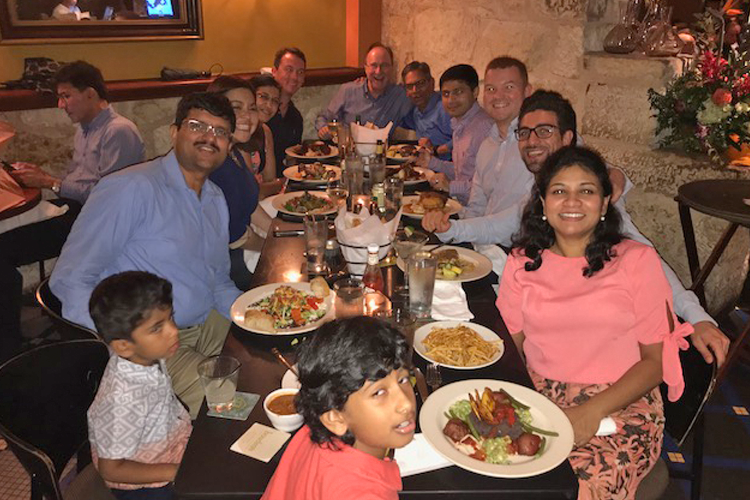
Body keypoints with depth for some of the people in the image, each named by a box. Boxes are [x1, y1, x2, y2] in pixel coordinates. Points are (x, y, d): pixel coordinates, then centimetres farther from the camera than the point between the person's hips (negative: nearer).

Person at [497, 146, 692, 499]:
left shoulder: (638, 261, 1)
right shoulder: (522, 262, 8)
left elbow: (657, 359, -1)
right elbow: (510, 346, 5)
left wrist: (593, 411, -15)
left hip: (619, 404, -2)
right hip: (538, 399, 2)